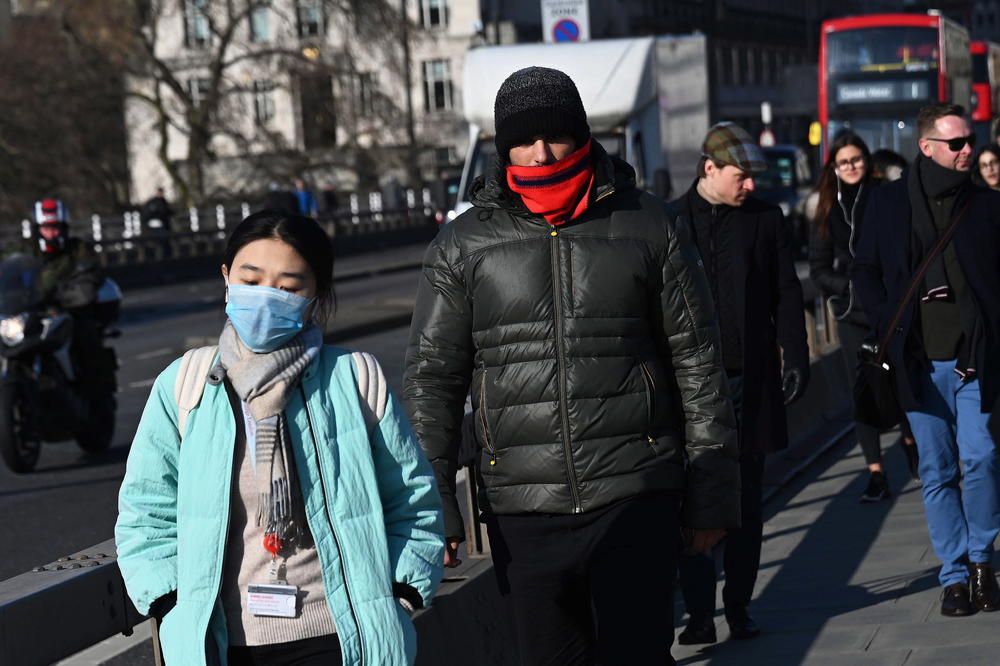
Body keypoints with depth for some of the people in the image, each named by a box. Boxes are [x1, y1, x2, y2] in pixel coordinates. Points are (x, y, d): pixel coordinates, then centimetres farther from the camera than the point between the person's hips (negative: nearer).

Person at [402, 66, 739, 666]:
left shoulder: (648, 227, 3)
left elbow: (698, 363, 7)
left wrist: (712, 495, 5)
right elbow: (431, 379, 8)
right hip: (522, 513, 2)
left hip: (635, 502, -1)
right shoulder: (463, 246, 5)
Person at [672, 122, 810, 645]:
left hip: (751, 380, 2)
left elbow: (786, 294, 10)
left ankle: (739, 606, 15)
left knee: (746, 501, 7)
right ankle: (699, 611, 2)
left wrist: (795, 358, 1)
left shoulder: (766, 219, 7)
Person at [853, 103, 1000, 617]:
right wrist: (888, 327, 1)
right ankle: (955, 577, 14)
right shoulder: (889, 203, 6)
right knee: (937, 473, 5)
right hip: (920, 360, 1)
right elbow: (864, 271, 13)